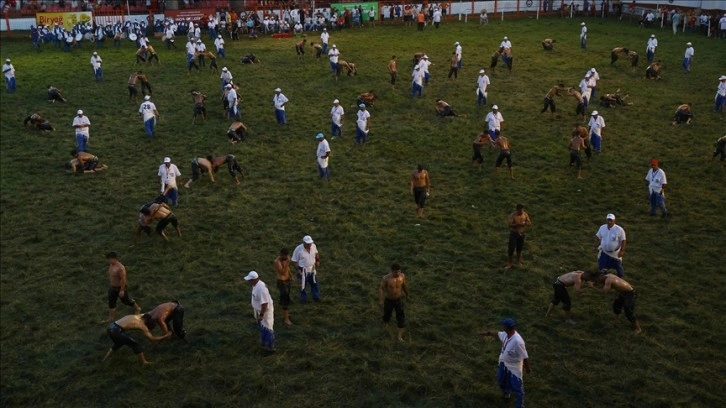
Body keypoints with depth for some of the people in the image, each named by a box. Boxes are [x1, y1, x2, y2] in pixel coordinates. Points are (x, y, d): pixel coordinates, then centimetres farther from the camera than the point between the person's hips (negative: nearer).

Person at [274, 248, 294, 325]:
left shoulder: (286, 258, -2)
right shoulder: (277, 261, -27)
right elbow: (283, 272, -33)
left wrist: (291, 276, 8)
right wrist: (287, 262, -40)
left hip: (287, 280, 8)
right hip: (281, 281, -8)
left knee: (285, 298, 21)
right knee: (285, 299, -5)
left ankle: (284, 314, 37)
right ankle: (286, 319, 3)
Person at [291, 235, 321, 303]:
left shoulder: (313, 246, -14)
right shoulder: (298, 249, -27)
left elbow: (316, 254, 10)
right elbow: (294, 261, -17)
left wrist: (318, 260, 0)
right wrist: (298, 270, -20)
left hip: (312, 269, 4)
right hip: (303, 271, -4)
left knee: (315, 284, 19)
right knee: (303, 285, 15)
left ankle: (316, 297, 40)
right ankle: (303, 299, 35)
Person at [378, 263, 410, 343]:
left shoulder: (402, 276, -14)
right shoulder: (386, 278, -25)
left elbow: (404, 285, 4)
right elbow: (381, 288, -24)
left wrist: (407, 295, 17)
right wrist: (380, 300, -33)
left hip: (398, 300, 2)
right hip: (388, 300, -2)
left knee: (401, 317, -2)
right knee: (387, 315, 19)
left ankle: (399, 336, 8)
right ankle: (386, 327, 52)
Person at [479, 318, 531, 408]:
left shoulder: (517, 341, -38)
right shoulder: (505, 334, -13)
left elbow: (525, 356, -28)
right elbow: (497, 334, 11)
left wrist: (527, 368, -16)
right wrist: (485, 333, 18)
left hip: (514, 367, -8)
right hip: (503, 363, 8)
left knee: (517, 387, 3)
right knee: (502, 380, 29)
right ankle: (507, 392, 58)